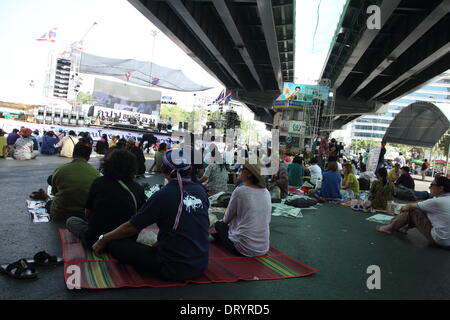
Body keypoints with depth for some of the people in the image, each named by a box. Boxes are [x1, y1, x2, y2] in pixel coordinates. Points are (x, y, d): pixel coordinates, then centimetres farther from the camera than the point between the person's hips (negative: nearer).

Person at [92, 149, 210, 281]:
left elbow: (131, 227, -6)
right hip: (201, 266, 5)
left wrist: (103, 239, 11)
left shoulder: (163, 195, -14)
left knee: (115, 244, -1)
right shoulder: (201, 191, 1)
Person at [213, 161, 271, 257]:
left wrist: (224, 220, 25)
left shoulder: (239, 191, -14)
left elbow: (226, 219, 0)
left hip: (245, 249, -5)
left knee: (219, 224, 19)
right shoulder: (266, 192, 1)